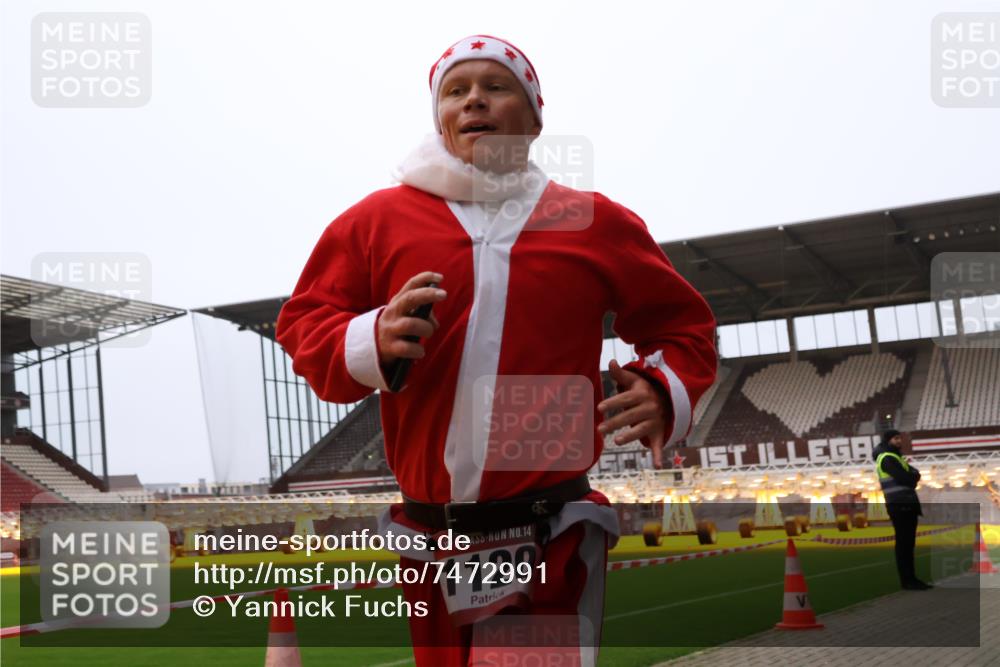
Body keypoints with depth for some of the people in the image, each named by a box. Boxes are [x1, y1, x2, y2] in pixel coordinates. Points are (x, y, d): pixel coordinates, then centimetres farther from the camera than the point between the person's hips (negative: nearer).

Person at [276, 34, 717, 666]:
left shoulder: (595, 223, 7)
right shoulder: (378, 218, 7)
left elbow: (684, 326, 16)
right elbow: (303, 326, 8)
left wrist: (663, 392, -5)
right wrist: (373, 342, -14)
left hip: (554, 541, -1)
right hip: (433, 542, 2)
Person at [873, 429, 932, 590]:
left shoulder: (895, 457, 22)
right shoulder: (887, 458, -11)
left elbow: (914, 476, 16)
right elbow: (905, 478, -20)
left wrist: (911, 476, -5)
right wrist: (914, 475, 0)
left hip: (907, 504, 10)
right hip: (899, 506, -10)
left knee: (908, 543, 10)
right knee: (903, 544, -8)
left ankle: (911, 578, 13)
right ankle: (906, 580, -6)